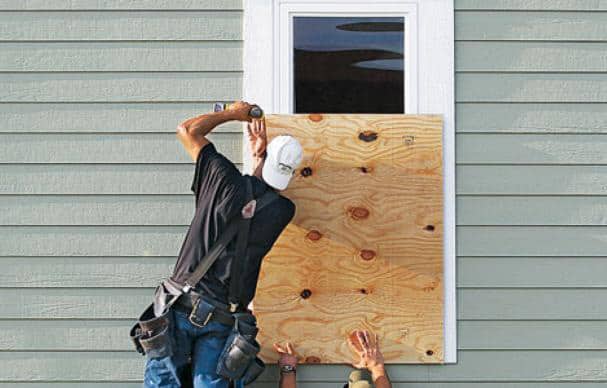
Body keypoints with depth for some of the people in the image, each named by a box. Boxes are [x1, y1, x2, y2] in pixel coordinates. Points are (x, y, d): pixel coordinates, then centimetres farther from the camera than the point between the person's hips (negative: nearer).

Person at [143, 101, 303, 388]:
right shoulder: (283, 211, 0)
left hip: (183, 306, -2)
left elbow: (187, 130, 10)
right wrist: (259, 155, 25)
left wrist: (233, 113, 20)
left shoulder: (226, 179, -4)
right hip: (224, 319, 2)